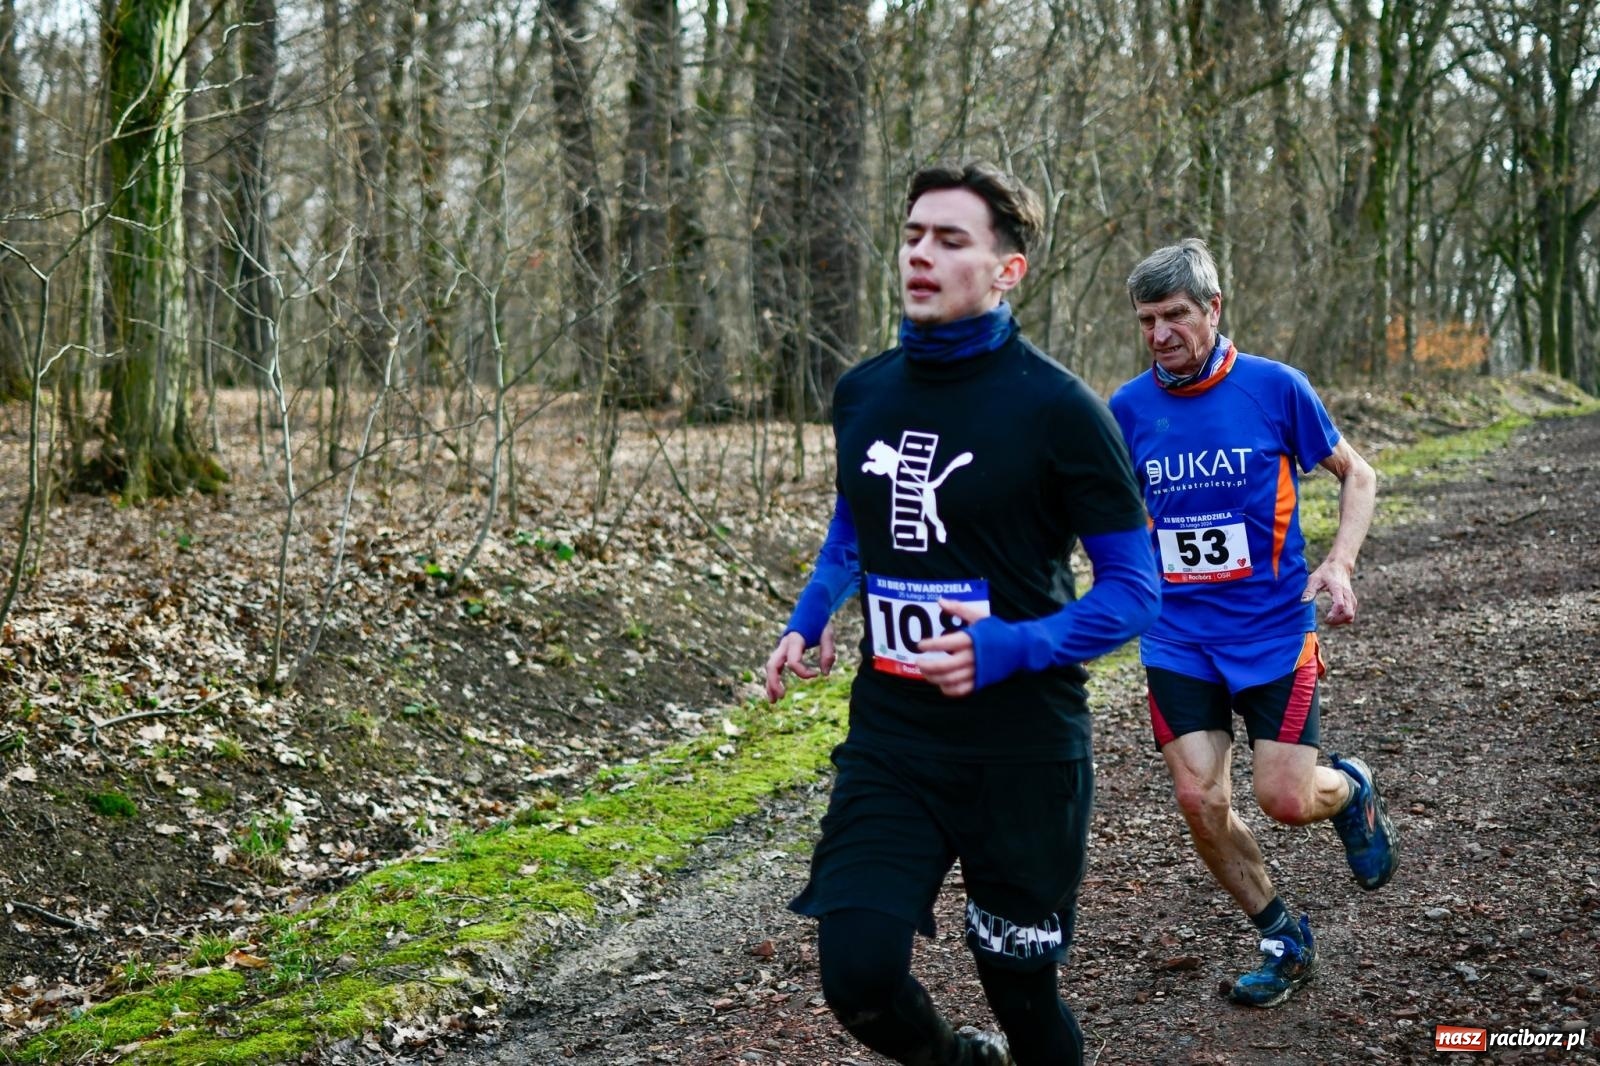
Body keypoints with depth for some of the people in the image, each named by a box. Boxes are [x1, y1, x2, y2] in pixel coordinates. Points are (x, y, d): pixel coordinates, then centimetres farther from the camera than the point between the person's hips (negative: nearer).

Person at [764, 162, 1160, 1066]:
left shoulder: (1057, 407, -12)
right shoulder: (863, 393, 4)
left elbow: (1135, 589, -9)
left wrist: (1010, 648, -23)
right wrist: (811, 618, 7)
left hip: (1024, 750, -3)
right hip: (890, 742, 4)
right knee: (858, 974, -10)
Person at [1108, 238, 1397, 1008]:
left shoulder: (1276, 388, -9)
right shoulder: (1128, 408, -2)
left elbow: (1356, 476, 3)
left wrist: (1338, 564, -11)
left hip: (1273, 628, -2)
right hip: (1177, 638, 2)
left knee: (1286, 800, -7)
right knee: (1200, 802, -5)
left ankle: (1350, 789, 31)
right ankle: (1283, 940, 18)